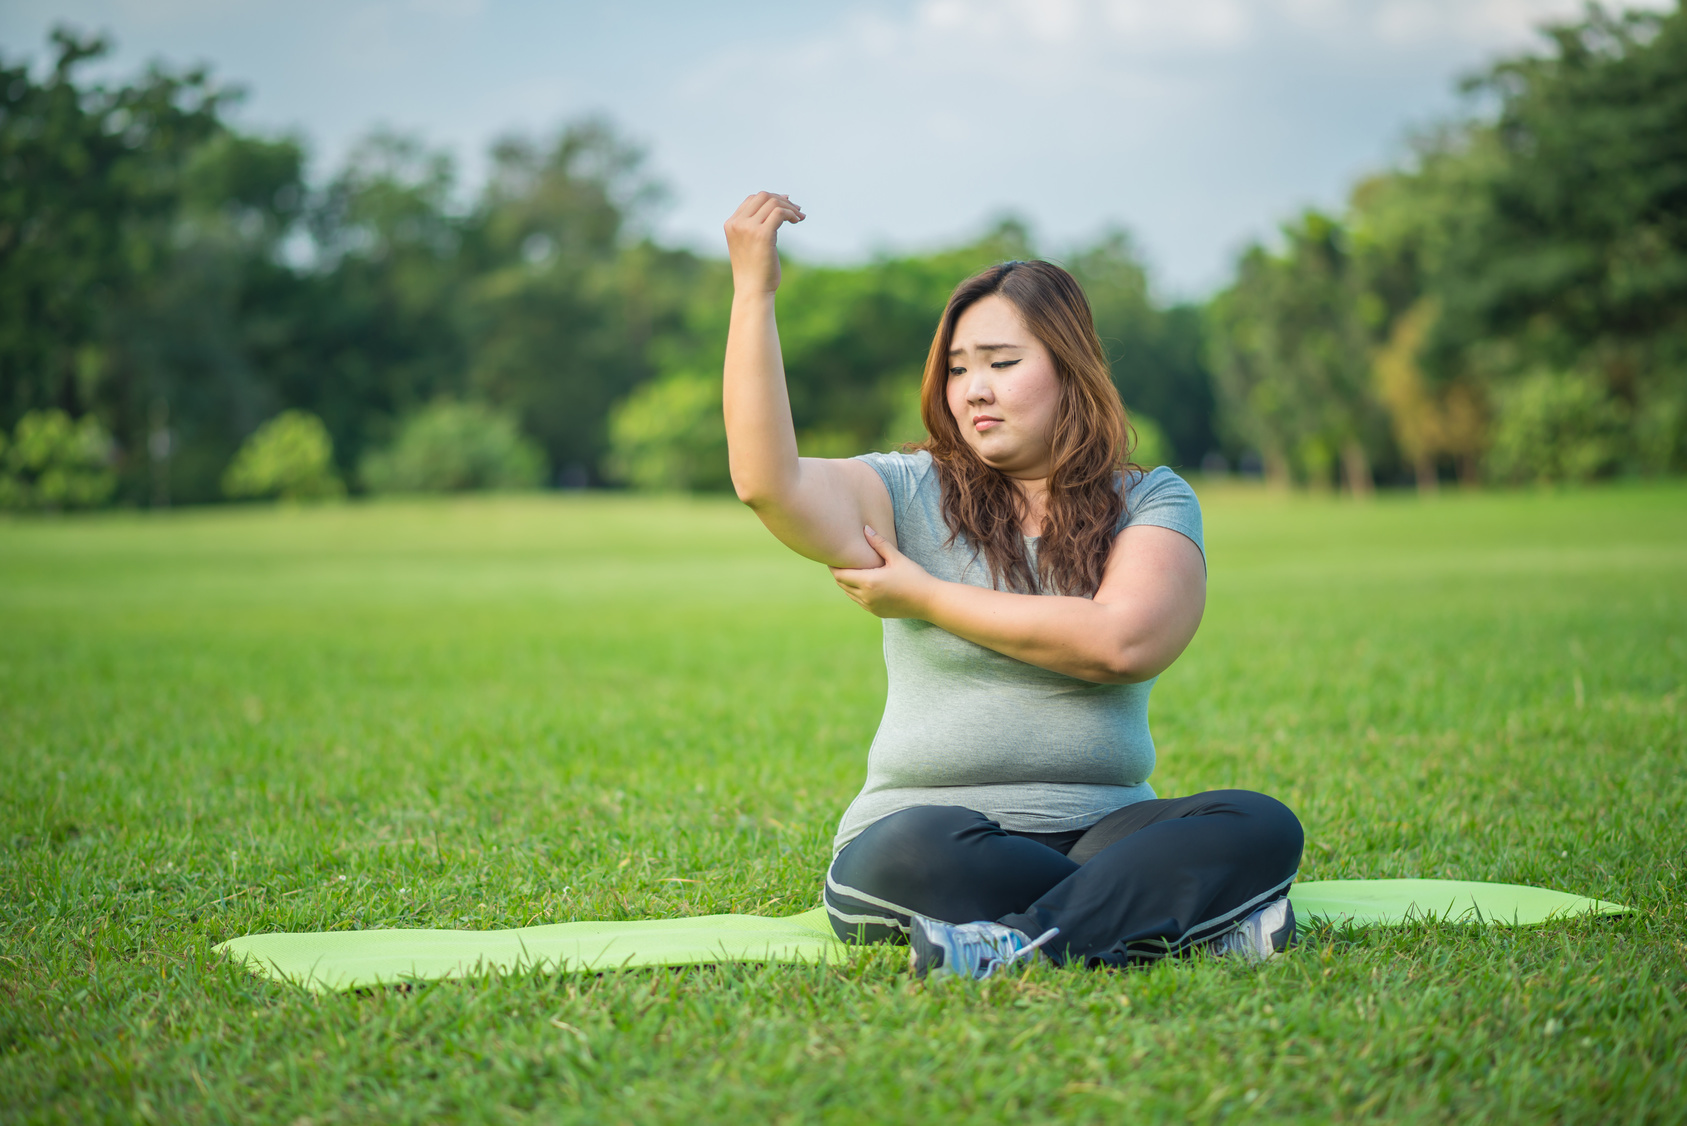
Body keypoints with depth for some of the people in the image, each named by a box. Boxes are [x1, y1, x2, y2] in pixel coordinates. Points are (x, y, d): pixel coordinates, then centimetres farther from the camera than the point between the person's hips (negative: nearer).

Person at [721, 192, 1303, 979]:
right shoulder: (911, 495, 6)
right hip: (930, 835, -1)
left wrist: (925, 598, -5)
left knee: (1261, 827, -26)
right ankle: (1185, 913, -26)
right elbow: (766, 481, -13)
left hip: (1099, 830, 1)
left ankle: (1020, 942, -33)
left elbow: (1123, 641, -12)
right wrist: (752, 290, -14)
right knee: (914, 848, -37)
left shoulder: (1150, 502, 7)